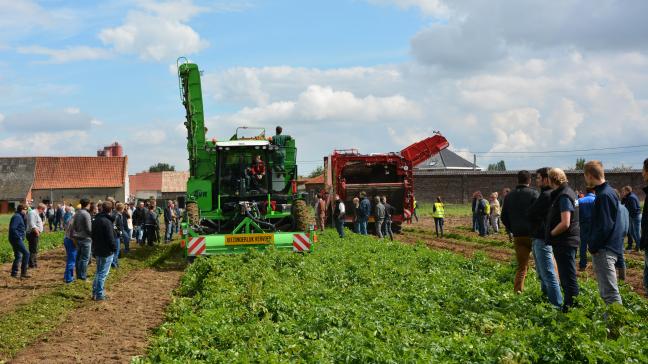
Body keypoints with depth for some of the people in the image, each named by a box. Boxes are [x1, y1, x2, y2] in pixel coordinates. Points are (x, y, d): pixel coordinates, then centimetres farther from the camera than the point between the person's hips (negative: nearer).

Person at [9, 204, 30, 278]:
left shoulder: (19, 216, 18)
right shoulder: (17, 217, -14)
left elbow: (24, 227, 19)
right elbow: (12, 228, -24)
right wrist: (18, 236, -19)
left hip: (17, 239, 11)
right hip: (16, 239, -11)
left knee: (18, 256, 15)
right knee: (26, 253, -12)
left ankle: (14, 273, 19)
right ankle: (23, 272, -11)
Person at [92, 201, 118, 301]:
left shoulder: (96, 220, 8)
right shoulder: (107, 221, -21)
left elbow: (93, 235, 16)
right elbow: (110, 238, -21)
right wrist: (114, 248, -8)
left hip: (98, 250, 9)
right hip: (106, 251, -9)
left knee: (99, 272, 19)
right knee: (103, 273, -1)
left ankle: (95, 292, 23)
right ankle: (99, 295, 4)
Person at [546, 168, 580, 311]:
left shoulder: (564, 196, -18)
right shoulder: (565, 193, 13)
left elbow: (565, 224, -26)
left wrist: (551, 233, -12)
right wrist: (552, 234, 14)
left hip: (565, 242, -10)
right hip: (564, 242, 10)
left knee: (569, 278, -4)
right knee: (566, 277, 18)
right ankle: (568, 305, 27)